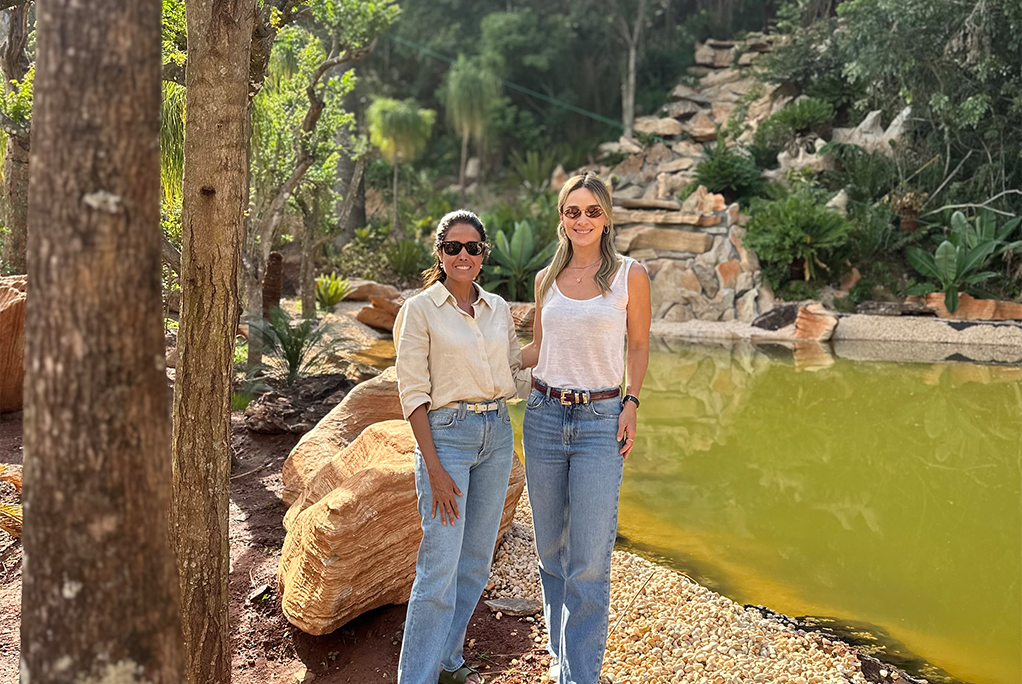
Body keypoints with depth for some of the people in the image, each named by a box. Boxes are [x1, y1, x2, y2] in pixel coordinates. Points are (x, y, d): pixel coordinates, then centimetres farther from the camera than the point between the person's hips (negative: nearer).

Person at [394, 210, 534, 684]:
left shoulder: (498, 309, 9)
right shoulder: (420, 310, -6)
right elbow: (413, 393, -9)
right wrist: (434, 469, -14)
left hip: (497, 434, 6)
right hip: (446, 435, -5)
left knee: (476, 561, 12)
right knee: (440, 568, -6)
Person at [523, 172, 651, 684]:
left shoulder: (630, 275, 0)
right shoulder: (546, 278, 10)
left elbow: (638, 346, 7)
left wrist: (630, 403, -4)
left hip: (600, 421, -4)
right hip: (545, 416, 4)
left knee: (589, 560, -6)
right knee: (551, 549, 13)